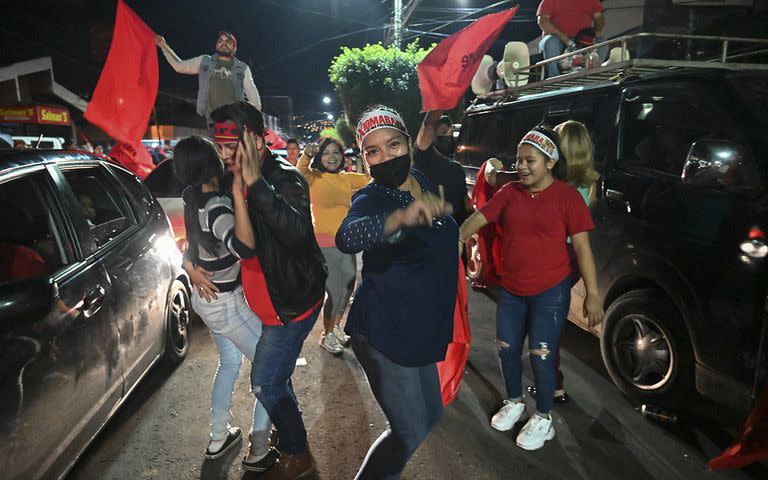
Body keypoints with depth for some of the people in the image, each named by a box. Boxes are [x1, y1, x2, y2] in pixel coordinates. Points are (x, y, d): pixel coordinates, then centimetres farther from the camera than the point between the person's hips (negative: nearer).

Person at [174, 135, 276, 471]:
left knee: (229, 363, 25)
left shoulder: (194, 200, 1)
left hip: (209, 300, 9)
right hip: (226, 304, -9)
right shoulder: (217, 205, -28)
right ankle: (259, 453, 13)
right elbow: (245, 248, -45)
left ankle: (218, 438, 37)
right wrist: (238, 192, -45)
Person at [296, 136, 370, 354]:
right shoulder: (313, 177, -6)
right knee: (335, 291, -3)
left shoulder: (347, 178, 8)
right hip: (324, 242, -6)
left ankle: (336, 327, 40)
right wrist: (306, 155, -40)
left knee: (348, 288, 17)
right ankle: (326, 335, 20)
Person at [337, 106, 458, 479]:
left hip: (421, 329, 8)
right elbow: (346, 237, -44)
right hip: (385, 334, -8)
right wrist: (401, 217, -58)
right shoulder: (370, 199, -19)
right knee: (411, 432, -4)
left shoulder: (425, 183, 2)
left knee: (430, 416, 22)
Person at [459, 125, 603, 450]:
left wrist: (592, 294, -11)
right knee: (507, 349, 14)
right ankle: (514, 403, 39)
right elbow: (478, 218, -4)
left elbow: (582, 247, -9)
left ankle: (543, 419, 25)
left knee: (541, 356, 1)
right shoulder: (509, 193, 1)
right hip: (511, 290, 5)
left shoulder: (567, 197, -10)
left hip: (550, 292, -4)